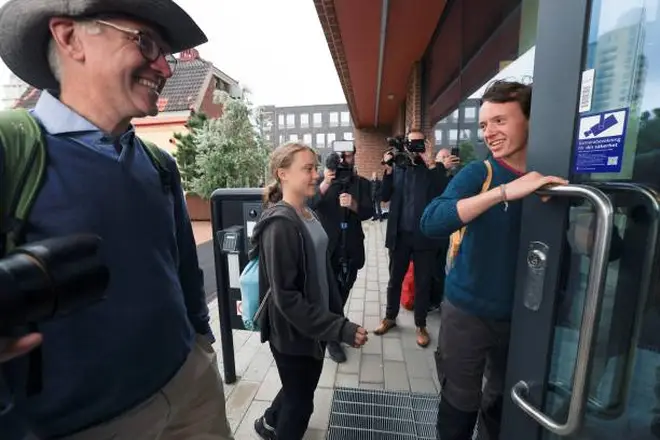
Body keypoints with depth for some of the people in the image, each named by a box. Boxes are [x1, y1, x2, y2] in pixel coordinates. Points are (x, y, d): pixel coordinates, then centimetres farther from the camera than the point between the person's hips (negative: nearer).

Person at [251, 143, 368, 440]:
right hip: (294, 331, -8)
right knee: (300, 401, 15)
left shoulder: (308, 214, 3)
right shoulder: (280, 225, -24)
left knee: (303, 390, 28)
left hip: (315, 325, 8)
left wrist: (337, 313, 9)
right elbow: (285, 297, -26)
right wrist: (339, 329, -26)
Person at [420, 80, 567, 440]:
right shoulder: (478, 174, -13)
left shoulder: (556, 180, -2)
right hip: (468, 311, -4)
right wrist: (505, 191, -36)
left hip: (522, 315, 4)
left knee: (504, 400, 25)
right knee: (460, 405, 12)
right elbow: (431, 223, -30)